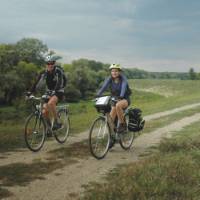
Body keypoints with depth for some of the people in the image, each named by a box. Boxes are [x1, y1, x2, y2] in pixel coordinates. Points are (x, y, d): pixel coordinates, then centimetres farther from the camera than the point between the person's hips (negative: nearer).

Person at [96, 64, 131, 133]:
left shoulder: (123, 78, -15)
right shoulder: (109, 79, -6)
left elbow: (123, 87, -32)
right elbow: (104, 87, -20)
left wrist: (121, 96, -52)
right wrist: (97, 95, -38)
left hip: (125, 99, -4)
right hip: (114, 99, 4)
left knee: (118, 105, -37)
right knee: (111, 120, -10)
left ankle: (122, 124, -21)